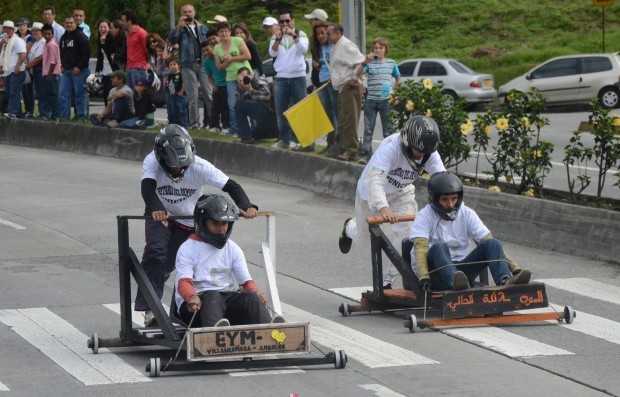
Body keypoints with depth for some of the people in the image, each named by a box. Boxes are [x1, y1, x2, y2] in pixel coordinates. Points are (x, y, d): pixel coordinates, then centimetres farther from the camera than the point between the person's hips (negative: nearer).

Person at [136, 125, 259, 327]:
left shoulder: (199, 166, -29)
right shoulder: (152, 162, -28)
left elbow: (231, 186, -31)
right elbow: (147, 187, -46)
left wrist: (247, 207, -50)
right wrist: (156, 210, -67)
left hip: (188, 221, 1)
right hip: (160, 214, -1)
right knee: (156, 252, -24)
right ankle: (150, 308, -23)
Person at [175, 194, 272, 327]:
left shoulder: (233, 249, 17)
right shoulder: (187, 249, 2)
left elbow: (246, 281, 8)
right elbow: (184, 282, -12)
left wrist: (256, 295, -17)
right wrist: (192, 297, -37)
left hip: (227, 297, 4)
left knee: (252, 299, -25)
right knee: (213, 297, -37)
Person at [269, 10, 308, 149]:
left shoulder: (301, 35, 3)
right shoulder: (276, 36, 9)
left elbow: (304, 49, -14)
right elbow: (272, 53, -5)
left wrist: (294, 36, -26)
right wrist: (278, 39, -21)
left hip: (298, 76, -2)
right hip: (281, 77, 2)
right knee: (281, 110, 2)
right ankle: (284, 139, 8)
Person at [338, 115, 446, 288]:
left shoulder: (429, 153, -24)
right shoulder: (391, 147, -40)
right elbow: (375, 178, -52)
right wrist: (383, 208, -68)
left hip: (401, 193, 3)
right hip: (372, 192, -3)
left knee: (407, 236, -19)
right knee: (365, 241, 17)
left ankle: (387, 280, -1)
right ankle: (350, 228, 56)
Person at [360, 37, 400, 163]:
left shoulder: (391, 63, 6)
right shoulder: (370, 63, -1)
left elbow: (397, 77, 21)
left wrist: (394, 89, 10)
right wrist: (365, 62, -28)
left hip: (386, 100, 1)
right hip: (371, 100, -1)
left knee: (388, 129, 9)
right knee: (368, 129, 0)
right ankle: (365, 154, 3)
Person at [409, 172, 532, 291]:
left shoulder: (467, 214, 8)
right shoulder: (424, 217, -2)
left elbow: (487, 241, 1)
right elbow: (420, 247, -17)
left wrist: (514, 267, -12)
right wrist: (424, 277, -35)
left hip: (463, 271, 3)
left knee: (493, 243, -18)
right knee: (439, 248, -34)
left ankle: (505, 281, -45)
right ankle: (454, 281, -62)